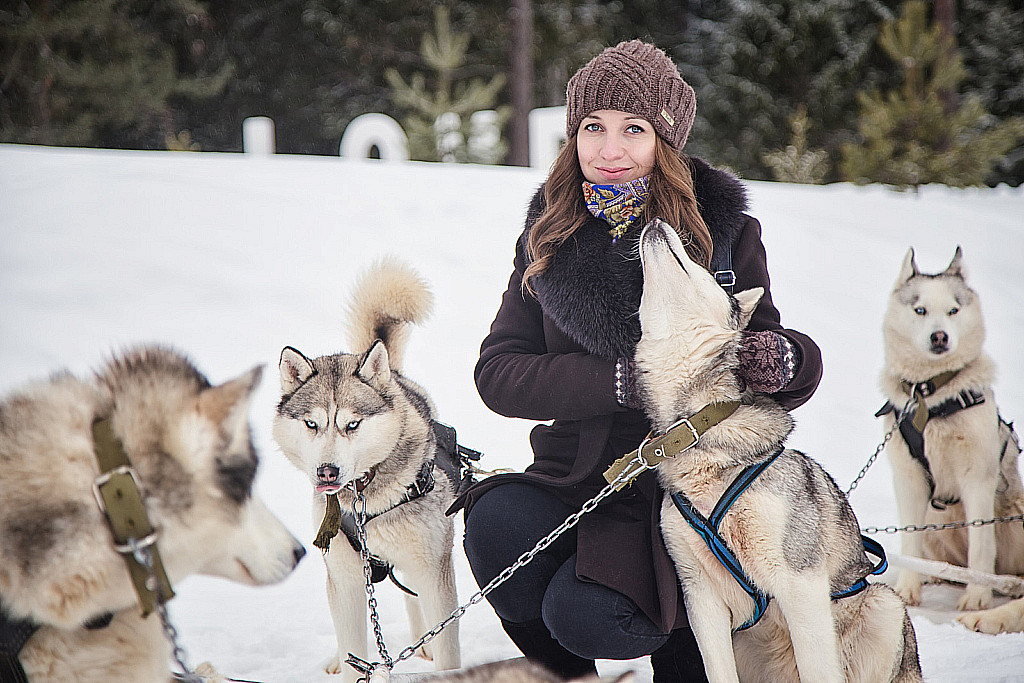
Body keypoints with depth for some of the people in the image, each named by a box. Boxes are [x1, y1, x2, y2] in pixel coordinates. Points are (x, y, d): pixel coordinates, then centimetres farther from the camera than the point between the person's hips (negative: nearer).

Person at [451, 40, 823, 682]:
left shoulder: (723, 231, -3)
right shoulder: (549, 234, 4)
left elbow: (772, 358, 3)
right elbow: (498, 372, -5)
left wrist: (787, 360, -23)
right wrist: (624, 380, -20)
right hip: (574, 477, 4)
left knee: (585, 616, -28)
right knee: (496, 527, -29)